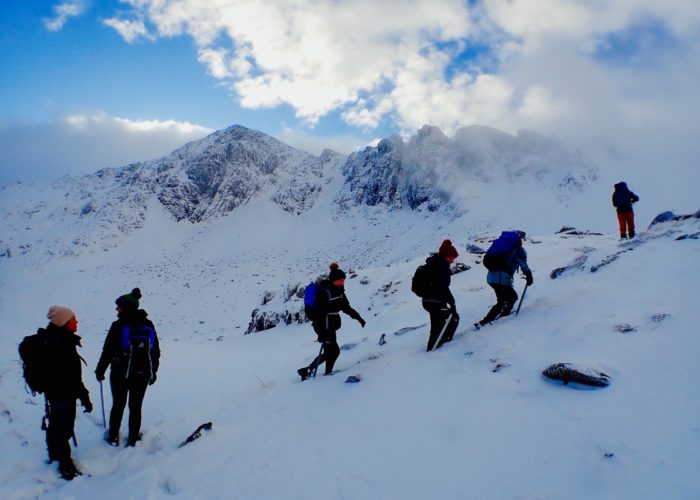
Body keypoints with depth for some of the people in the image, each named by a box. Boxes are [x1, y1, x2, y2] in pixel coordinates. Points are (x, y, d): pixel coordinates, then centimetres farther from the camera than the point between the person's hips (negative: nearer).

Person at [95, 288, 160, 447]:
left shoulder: (118, 326, -14)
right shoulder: (148, 325, -2)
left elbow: (108, 352, -9)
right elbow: (156, 351, 5)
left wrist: (100, 371, 6)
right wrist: (153, 372, 15)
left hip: (120, 374, -2)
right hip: (142, 374, 2)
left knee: (118, 405, 16)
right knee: (136, 407, 13)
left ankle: (113, 437, 29)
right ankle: (133, 439, 22)